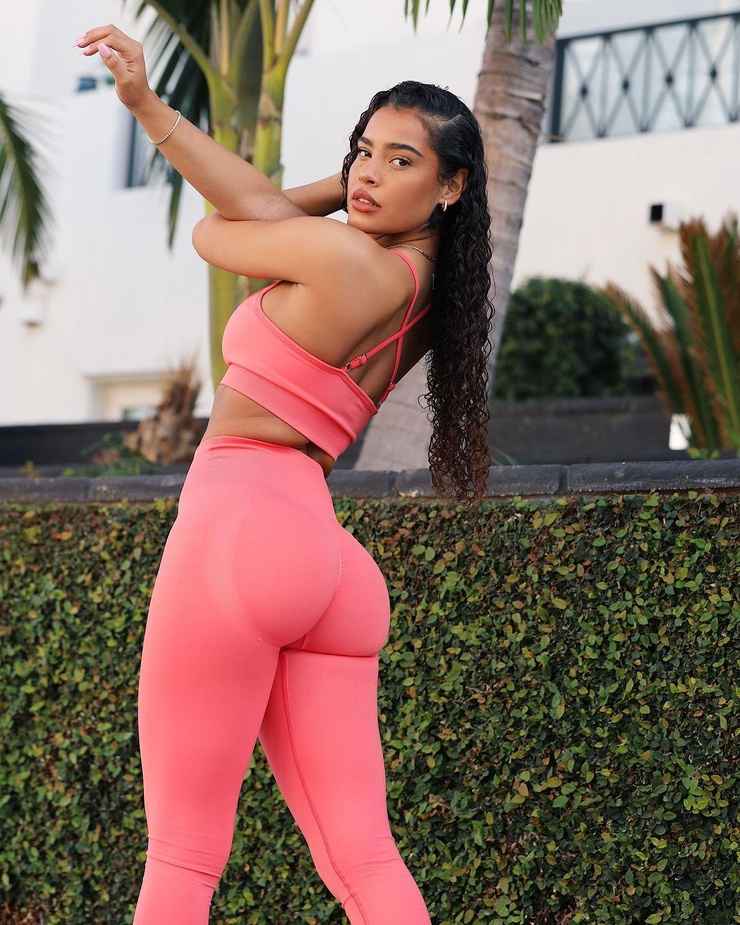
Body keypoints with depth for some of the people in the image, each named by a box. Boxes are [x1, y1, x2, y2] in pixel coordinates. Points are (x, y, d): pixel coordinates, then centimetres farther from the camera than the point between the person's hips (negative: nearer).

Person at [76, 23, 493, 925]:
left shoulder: (342, 256, -9)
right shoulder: (422, 287, 15)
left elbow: (213, 231, 10)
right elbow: (253, 206, 18)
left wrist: (334, 195, 20)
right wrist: (146, 104, 19)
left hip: (241, 527, -8)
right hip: (331, 564, 8)